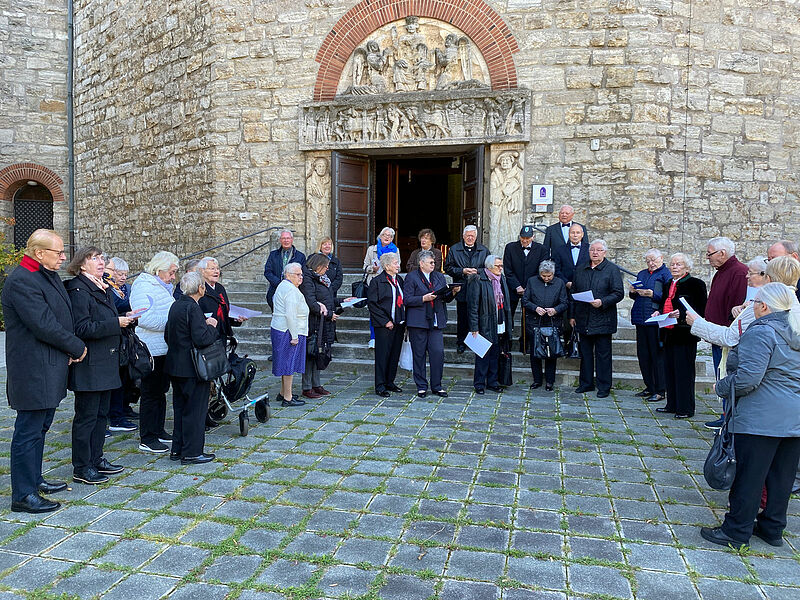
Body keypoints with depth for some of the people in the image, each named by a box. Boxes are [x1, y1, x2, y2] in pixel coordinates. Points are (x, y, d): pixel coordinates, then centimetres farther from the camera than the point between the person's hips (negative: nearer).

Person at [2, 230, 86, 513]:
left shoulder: (49, 276, 12)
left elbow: (62, 317, 17)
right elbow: (44, 326, -24)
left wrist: (70, 348, 1)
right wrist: (77, 348, -12)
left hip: (49, 368, 10)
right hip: (33, 370, -10)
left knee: (40, 427, 20)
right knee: (29, 431, -1)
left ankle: (34, 479, 34)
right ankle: (23, 495, 9)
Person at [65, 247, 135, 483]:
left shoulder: (103, 289, 15)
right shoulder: (78, 290, -13)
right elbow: (82, 329, -21)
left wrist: (124, 319, 4)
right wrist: (116, 323, -21)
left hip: (106, 363, 9)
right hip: (89, 365, -9)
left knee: (101, 413, 15)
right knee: (86, 416, -1)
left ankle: (96, 459, 26)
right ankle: (81, 468, 9)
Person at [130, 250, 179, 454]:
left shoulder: (163, 286, 17)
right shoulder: (143, 286, -14)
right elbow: (145, 318, -25)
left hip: (164, 349, 10)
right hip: (152, 351, -10)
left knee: (161, 391, 17)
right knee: (151, 394, -3)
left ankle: (158, 430, 29)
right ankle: (147, 439, 6)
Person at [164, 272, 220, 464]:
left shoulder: (175, 305, 8)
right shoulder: (193, 308, -19)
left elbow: (167, 335, 15)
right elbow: (201, 339, -24)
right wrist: (212, 327, -6)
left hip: (175, 365, 9)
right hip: (191, 368, -9)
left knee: (180, 407, 17)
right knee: (195, 408, 1)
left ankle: (177, 449, 25)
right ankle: (192, 452, 7)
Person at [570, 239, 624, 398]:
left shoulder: (612, 269, -2)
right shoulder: (580, 270, 12)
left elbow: (619, 293, -7)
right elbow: (573, 293, 16)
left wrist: (602, 302, -21)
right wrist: (572, 315, 11)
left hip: (602, 320, -5)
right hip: (583, 320, 5)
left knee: (603, 354, 1)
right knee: (585, 353, 12)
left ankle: (604, 386, 10)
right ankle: (586, 383, 22)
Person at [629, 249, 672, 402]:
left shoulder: (666, 274, -2)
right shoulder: (642, 274, 19)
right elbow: (635, 296, 23)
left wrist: (653, 295, -21)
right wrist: (633, 292, 2)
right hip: (640, 318, 7)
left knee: (657, 355, -3)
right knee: (643, 354, 9)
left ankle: (660, 390, 4)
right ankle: (649, 387, 21)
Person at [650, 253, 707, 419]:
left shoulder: (695, 284, -7)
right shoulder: (669, 284, 16)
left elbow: (700, 310, -11)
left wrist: (681, 314, -23)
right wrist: (659, 312, 7)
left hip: (685, 333, -8)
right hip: (669, 333, 8)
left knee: (684, 371, -3)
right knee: (669, 369, 13)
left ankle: (685, 408, 6)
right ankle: (672, 405, 23)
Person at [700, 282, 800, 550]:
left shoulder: (761, 332, -15)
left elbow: (747, 378, -21)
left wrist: (721, 387, -4)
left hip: (761, 418, -8)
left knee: (749, 475, 0)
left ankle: (736, 532, 9)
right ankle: (772, 527, 28)